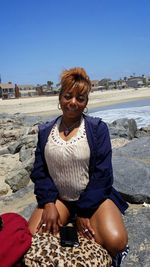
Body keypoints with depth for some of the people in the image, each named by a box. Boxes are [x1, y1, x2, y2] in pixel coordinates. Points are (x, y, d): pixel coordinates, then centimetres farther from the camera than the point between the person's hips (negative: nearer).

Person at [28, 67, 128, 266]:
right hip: (58, 197, 2)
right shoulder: (45, 131, 4)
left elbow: (102, 173, -10)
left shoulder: (98, 128, -6)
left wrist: (84, 212, -13)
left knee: (116, 242, -24)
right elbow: (40, 171, 2)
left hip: (93, 196, -2)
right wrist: (49, 204, -13)